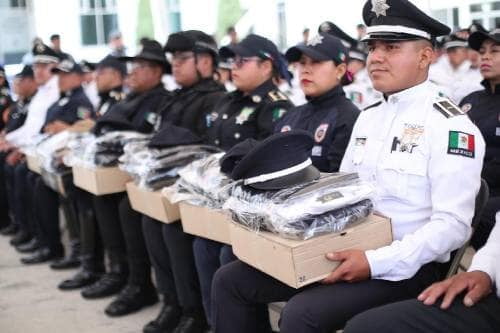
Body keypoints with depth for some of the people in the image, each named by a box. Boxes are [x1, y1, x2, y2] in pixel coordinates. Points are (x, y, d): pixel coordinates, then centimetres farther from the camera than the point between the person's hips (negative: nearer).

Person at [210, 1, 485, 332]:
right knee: (231, 280, -1)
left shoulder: (451, 126, -12)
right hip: (343, 250, 8)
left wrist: (376, 262, -27)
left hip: (404, 266, -8)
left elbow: (453, 224, -19)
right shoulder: (368, 117, 13)